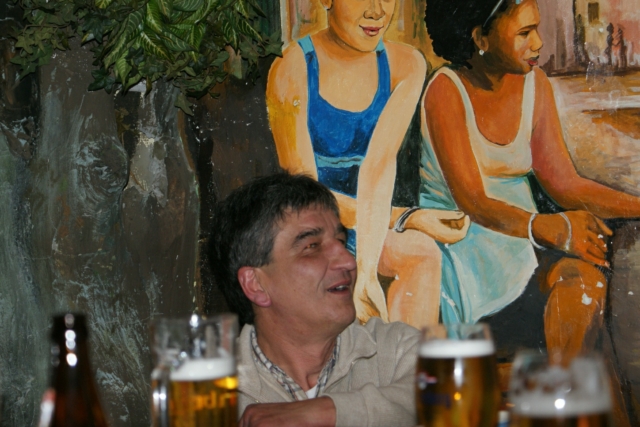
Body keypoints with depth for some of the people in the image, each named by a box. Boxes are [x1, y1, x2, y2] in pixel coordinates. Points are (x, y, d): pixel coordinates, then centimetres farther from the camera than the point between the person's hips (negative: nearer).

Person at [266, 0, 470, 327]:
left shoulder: (406, 65, -8)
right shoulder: (291, 70, -17)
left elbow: (380, 164, -22)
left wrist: (367, 272, -35)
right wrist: (406, 219, -26)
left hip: (366, 228, 3)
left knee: (422, 253, -27)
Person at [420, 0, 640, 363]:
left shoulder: (534, 84, 2)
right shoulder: (447, 91, -15)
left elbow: (564, 183, 2)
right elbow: (471, 199, -24)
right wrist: (544, 227, -41)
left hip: (520, 232, 4)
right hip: (457, 235, -4)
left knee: (585, 272, -25)